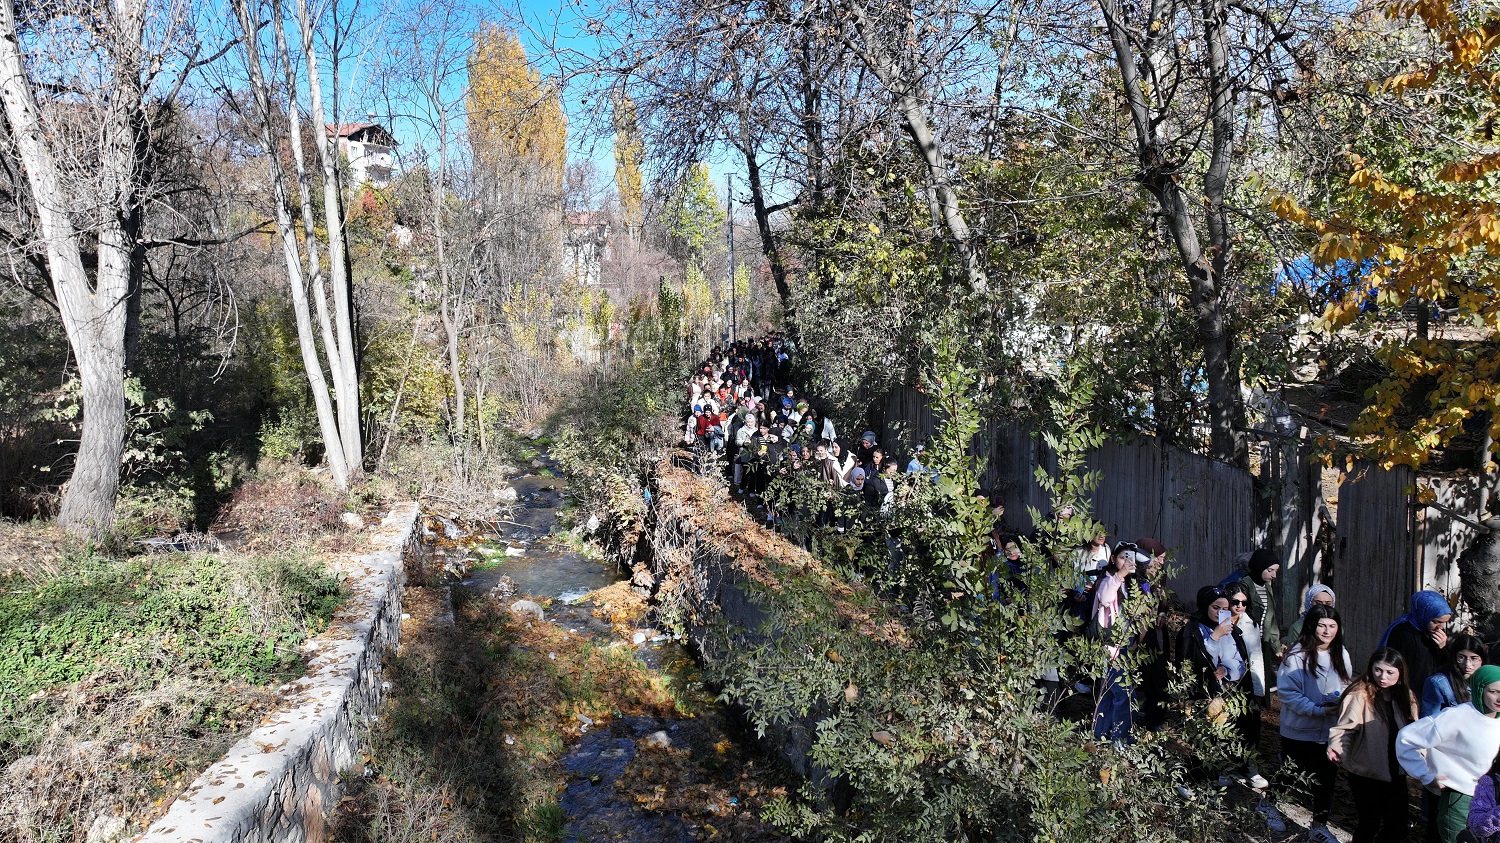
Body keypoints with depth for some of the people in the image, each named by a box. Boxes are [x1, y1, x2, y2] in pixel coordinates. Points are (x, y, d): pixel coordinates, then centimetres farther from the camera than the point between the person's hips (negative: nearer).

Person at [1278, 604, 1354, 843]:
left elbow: (1347, 687, 14)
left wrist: (1341, 702, -7)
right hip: (1299, 730, -5)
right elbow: (1288, 692, -17)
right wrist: (1317, 709, -25)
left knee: (1326, 780, 15)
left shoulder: (1341, 654, 1)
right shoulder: (1297, 654, -17)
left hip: (1331, 730, 5)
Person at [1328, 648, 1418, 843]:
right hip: (1366, 774, -6)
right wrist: (1335, 747, -39)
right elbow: (1344, 728, -22)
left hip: (1395, 773, 6)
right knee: (1370, 824, 5)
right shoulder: (1360, 695, -19)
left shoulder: (1403, 696, 2)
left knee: (1398, 827, 11)